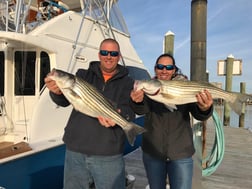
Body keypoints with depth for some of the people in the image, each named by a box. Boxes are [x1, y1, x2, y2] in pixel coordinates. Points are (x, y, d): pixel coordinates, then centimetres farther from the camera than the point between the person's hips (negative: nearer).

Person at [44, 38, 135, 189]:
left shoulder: (127, 83, 4)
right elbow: (64, 101, -5)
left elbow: (129, 111, -9)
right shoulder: (83, 75, 7)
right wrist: (57, 92, -28)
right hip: (75, 152, 2)